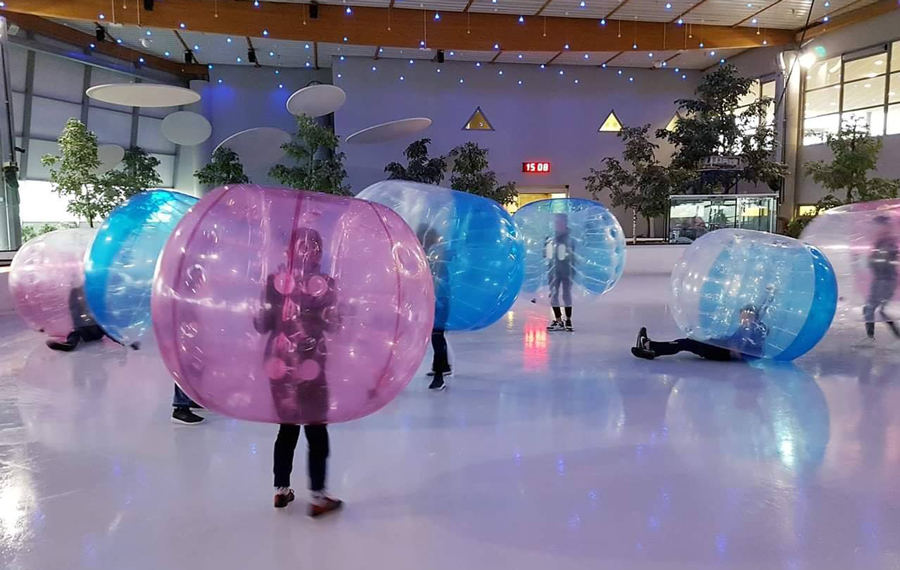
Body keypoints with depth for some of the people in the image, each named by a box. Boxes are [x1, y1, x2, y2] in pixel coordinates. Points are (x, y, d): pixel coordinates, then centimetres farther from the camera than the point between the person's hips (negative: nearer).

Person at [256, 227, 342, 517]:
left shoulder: (275, 280, -1)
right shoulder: (324, 283, -9)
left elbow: (264, 324, 1)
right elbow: (331, 324, -9)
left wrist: (255, 315, 21)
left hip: (279, 364, 4)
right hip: (309, 365, -4)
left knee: (287, 426, 17)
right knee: (316, 430, 6)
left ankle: (281, 490, 26)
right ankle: (317, 497, 9)